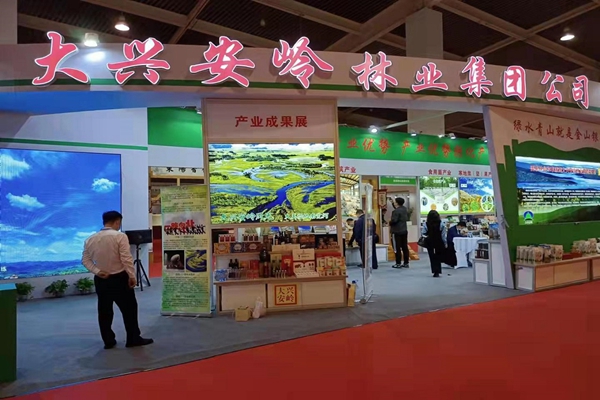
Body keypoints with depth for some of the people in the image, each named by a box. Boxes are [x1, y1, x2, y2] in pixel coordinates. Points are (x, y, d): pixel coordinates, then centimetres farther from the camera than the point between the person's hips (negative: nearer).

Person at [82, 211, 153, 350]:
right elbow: (126, 258, -19)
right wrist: (132, 276, -12)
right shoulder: (120, 236, -15)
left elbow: (85, 260, 3)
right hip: (119, 279, -5)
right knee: (129, 309, 6)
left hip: (101, 280, 5)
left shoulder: (90, 239, 3)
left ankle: (108, 341, 20)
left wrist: (97, 271, -2)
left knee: (104, 311, 13)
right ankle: (133, 339, 13)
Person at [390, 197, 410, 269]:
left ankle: (398, 263, 1)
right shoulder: (405, 210, 8)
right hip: (404, 230, 8)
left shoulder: (396, 211, -18)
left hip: (397, 231, -8)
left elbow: (394, 220, -23)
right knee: (405, 247, 10)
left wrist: (390, 223, -5)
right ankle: (406, 263, 14)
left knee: (397, 248, -2)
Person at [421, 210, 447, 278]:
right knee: (438, 257, 11)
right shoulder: (441, 224, -11)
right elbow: (443, 236, -9)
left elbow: (422, 234, -11)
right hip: (439, 243, 0)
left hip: (430, 243, 0)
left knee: (432, 257, 9)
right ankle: (437, 272, 5)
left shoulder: (426, 224, -12)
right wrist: (445, 244, 0)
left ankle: (435, 271, 2)